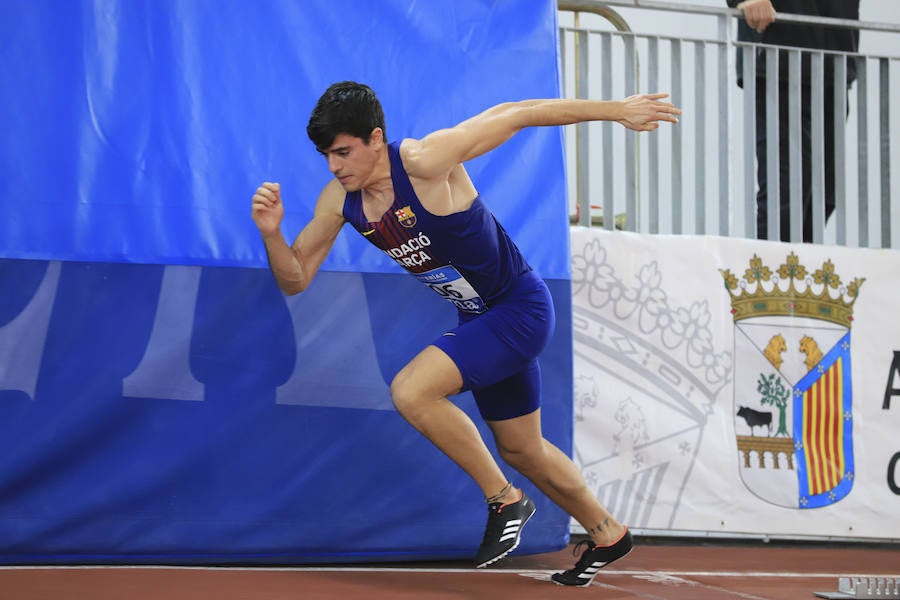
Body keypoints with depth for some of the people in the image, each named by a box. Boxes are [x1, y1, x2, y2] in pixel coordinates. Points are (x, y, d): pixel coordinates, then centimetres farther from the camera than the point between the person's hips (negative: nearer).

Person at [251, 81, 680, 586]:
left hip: (521, 309, -8)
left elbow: (513, 115, -20)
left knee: (411, 392, -24)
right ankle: (607, 534, 42)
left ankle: (504, 500, -7)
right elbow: (295, 279, 1)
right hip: (481, 318, 8)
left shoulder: (423, 161, -26)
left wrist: (616, 110, -17)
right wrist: (272, 233, -20)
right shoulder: (339, 201, -6)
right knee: (522, 453, 19)